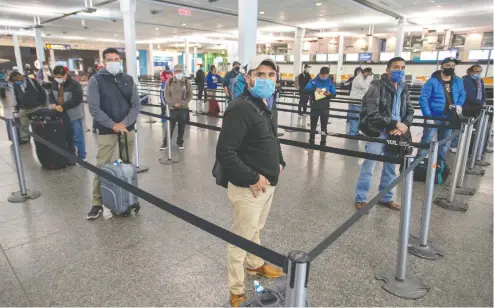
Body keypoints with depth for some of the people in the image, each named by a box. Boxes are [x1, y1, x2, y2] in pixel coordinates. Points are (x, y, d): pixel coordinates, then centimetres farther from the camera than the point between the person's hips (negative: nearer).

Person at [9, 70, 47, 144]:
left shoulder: (31, 81, -6)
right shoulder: (15, 85, 7)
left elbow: (42, 92, -4)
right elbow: (17, 98, 17)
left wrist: (43, 103, -6)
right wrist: (17, 108, 11)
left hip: (37, 107, -4)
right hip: (24, 109, 4)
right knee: (23, 125, 7)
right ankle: (24, 138, 20)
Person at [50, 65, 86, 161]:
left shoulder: (74, 84, -17)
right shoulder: (54, 84, 6)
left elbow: (77, 99, -23)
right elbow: (51, 95, 15)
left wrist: (63, 106, -25)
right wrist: (53, 103, -7)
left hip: (74, 115, -7)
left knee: (78, 136, 2)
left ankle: (82, 157, 12)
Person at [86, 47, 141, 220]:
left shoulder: (128, 80, 6)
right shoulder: (96, 80, -3)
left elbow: (136, 105, 1)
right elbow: (94, 108, -9)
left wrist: (124, 123, -13)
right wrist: (112, 125, -17)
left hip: (128, 129, 3)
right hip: (107, 131, -3)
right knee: (101, 167, -2)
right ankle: (97, 203, 8)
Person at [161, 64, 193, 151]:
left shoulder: (187, 82, 0)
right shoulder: (169, 82, -1)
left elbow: (190, 96, 2)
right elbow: (166, 95, -2)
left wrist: (182, 104, -10)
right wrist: (173, 104, -14)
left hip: (184, 109, 1)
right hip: (172, 108, -1)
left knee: (181, 127, 10)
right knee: (170, 126, 3)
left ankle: (180, 142, 25)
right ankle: (165, 143, 17)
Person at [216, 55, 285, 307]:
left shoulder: (266, 104, 9)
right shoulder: (240, 108, -22)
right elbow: (224, 153, -27)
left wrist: (279, 162, 9)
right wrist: (252, 179, -24)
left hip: (268, 183, 9)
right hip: (248, 188, -9)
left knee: (256, 230, 28)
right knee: (241, 238, 7)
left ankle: (255, 265, 52)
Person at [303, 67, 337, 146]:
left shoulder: (330, 82, 0)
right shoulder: (314, 81, -6)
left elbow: (334, 94, 1)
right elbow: (305, 90, -12)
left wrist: (329, 94, -22)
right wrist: (315, 89, -28)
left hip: (325, 107, 1)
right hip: (315, 106, -1)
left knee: (324, 125, 10)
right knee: (313, 124, 11)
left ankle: (323, 142, 21)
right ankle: (311, 141, 26)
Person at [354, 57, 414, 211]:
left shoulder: (404, 89, 13)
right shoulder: (377, 86, -9)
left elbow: (410, 111, 11)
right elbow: (372, 114, -17)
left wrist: (404, 126, -10)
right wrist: (395, 124, -17)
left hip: (395, 133, 7)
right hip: (378, 132, -7)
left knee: (390, 168, 15)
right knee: (368, 167, -2)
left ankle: (386, 198, 30)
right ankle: (360, 198, 12)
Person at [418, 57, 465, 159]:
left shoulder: (458, 81, 6)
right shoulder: (432, 81, -12)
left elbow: (462, 94, 21)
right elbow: (423, 99, -15)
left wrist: (459, 105, -1)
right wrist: (428, 116, -20)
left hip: (449, 118, 6)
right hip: (433, 117, -6)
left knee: (445, 144, 17)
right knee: (426, 142, -4)